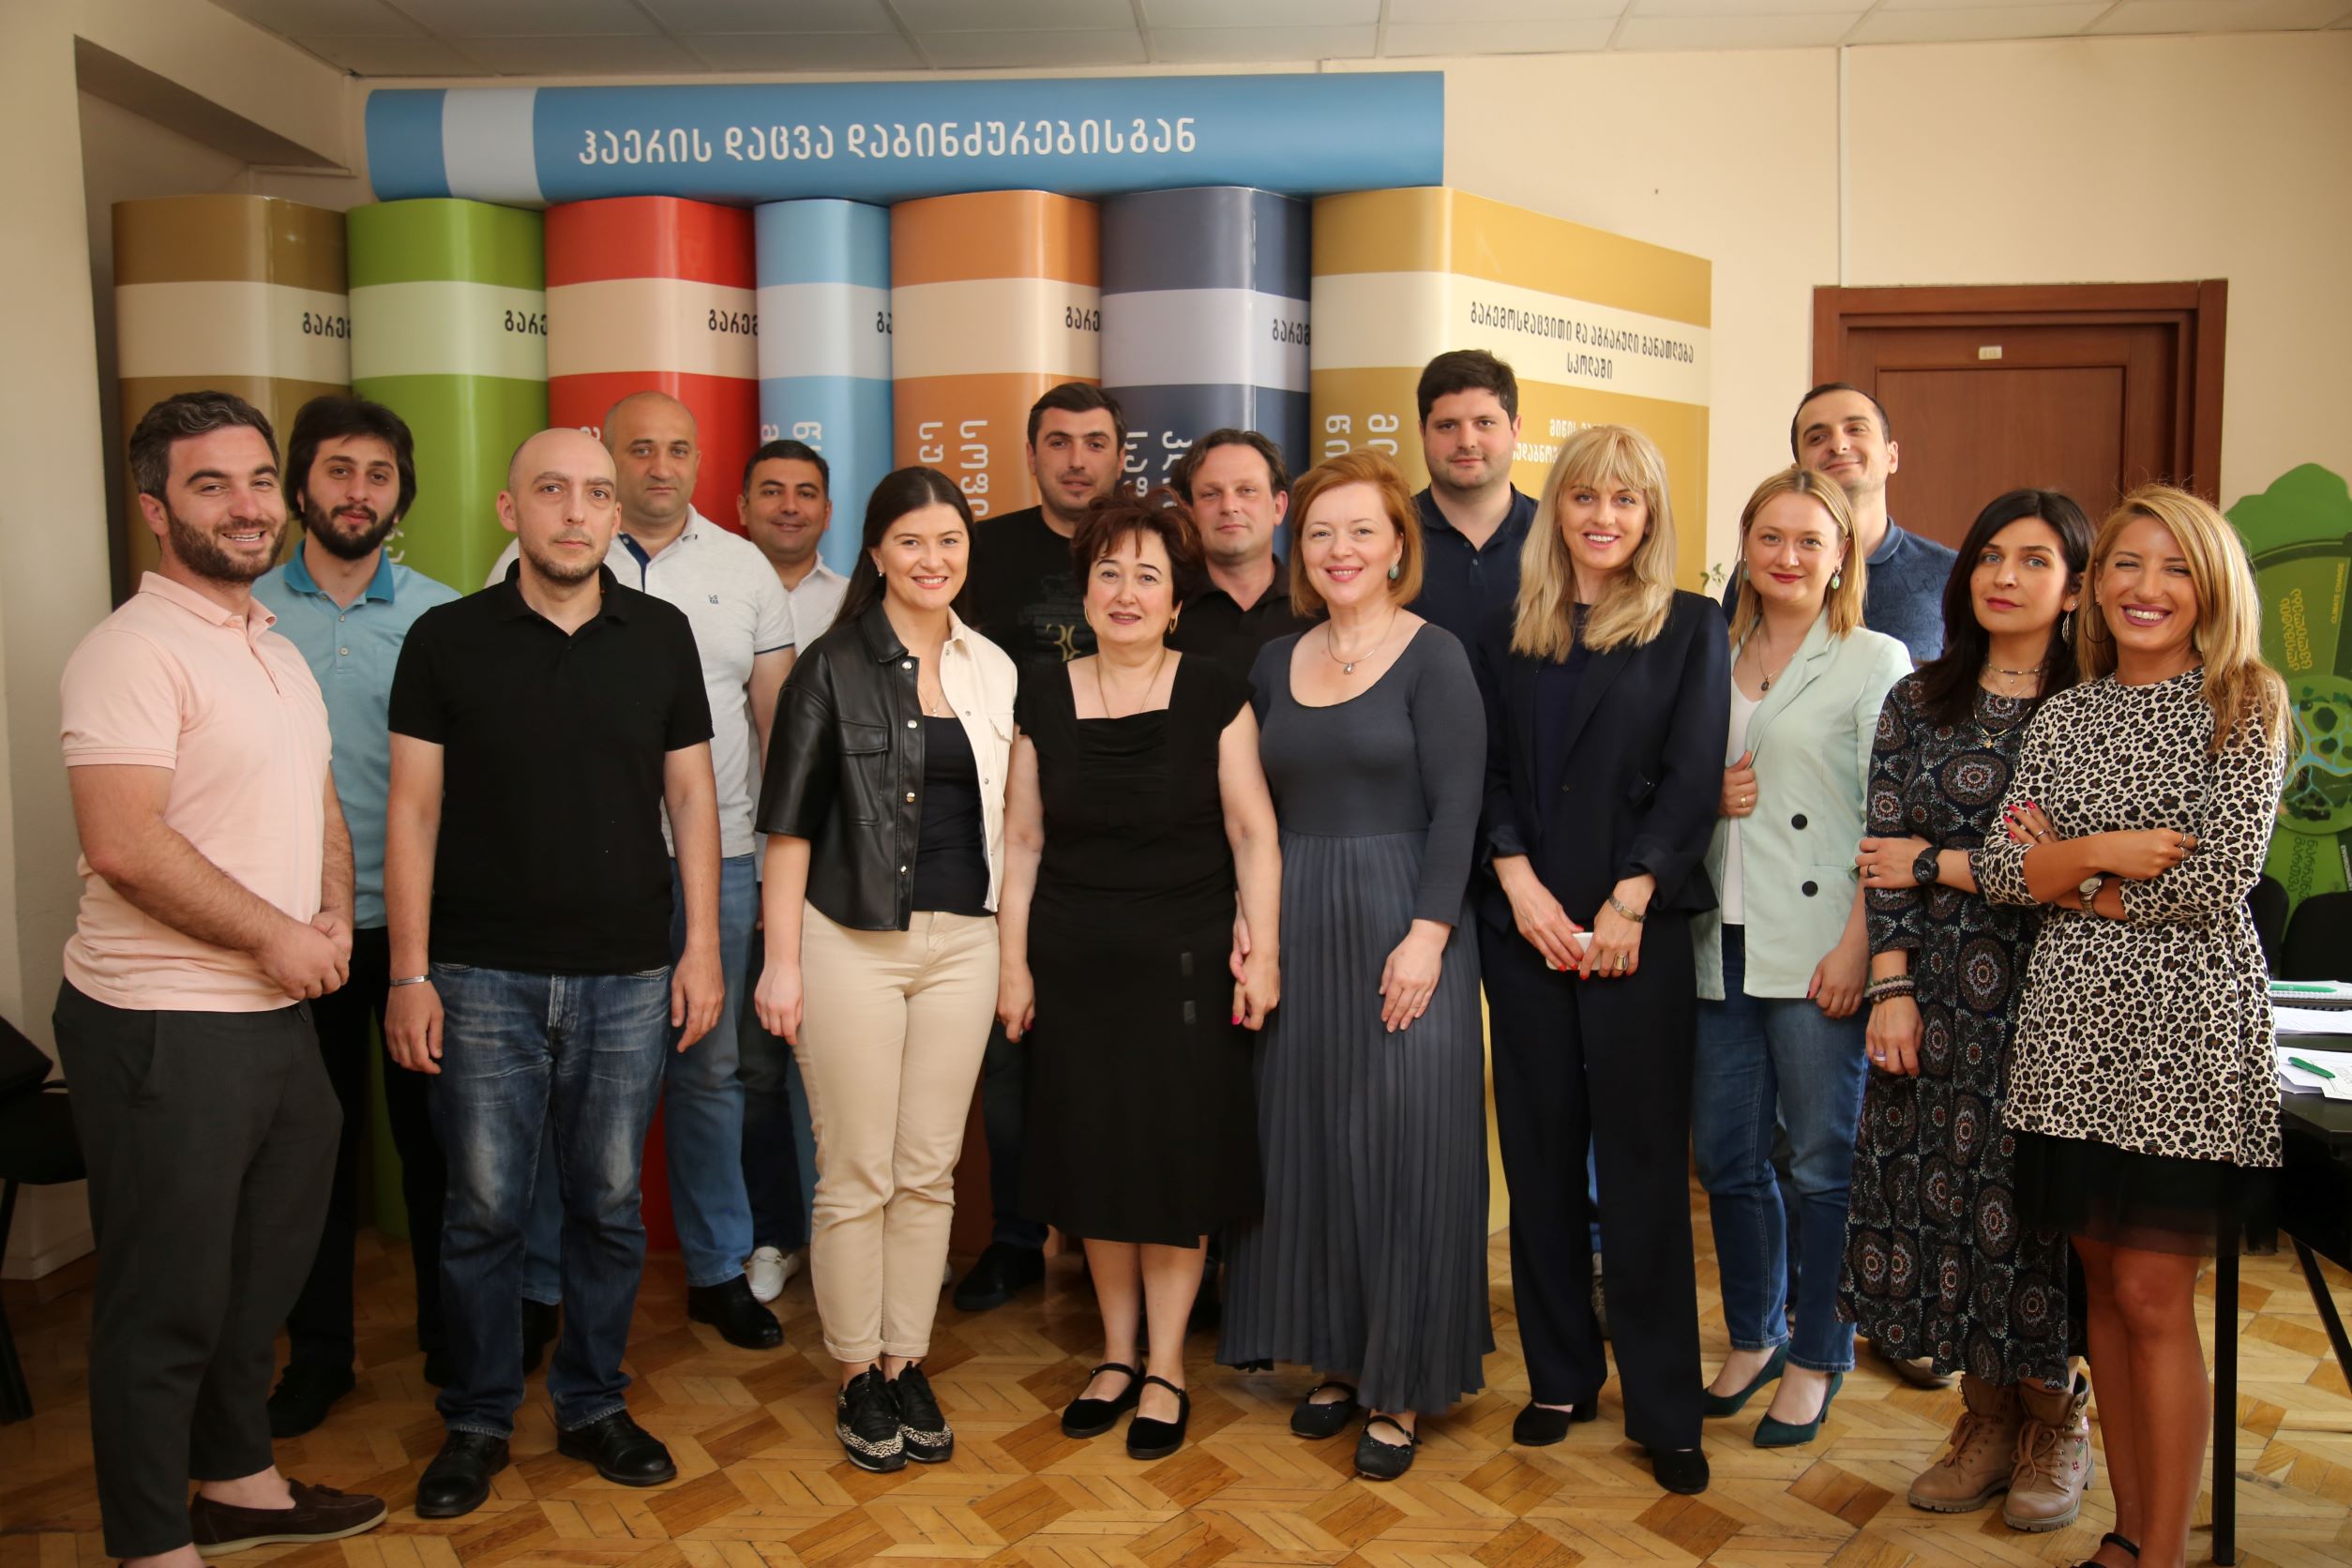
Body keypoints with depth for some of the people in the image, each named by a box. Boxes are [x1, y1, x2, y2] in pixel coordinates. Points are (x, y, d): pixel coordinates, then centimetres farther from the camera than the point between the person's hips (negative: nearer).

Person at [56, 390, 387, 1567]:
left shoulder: (275, 652, 14)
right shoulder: (133, 650, -15)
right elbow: (124, 842, -24)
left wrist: (335, 915, 2)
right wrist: (275, 935, -15)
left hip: (280, 1016, 9)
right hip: (165, 1028, -9)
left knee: (262, 1270, 21)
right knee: (168, 1297, 5)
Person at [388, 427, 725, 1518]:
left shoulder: (661, 634, 4)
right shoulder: (447, 639, 0)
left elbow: (690, 797, 6)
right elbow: (414, 810, -1)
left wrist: (703, 946, 1)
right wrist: (409, 974, -5)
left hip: (628, 976, 1)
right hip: (483, 976, -1)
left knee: (609, 1202, 10)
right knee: (485, 1209, 6)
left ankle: (593, 1405, 28)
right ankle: (477, 1421, 25)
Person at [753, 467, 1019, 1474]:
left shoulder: (993, 671, 9)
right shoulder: (833, 667, -3)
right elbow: (789, 822, -4)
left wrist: (1014, 948, 10)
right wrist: (782, 960, -8)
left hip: (963, 940, 4)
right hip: (852, 941, -4)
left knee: (930, 1171, 10)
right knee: (856, 1174, 3)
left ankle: (908, 1365, 24)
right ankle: (857, 1377, 20)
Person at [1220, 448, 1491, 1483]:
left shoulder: (1434, 657, -5)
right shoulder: (1276, 662, 10)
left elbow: (1455, 806, -11)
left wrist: (1427, 935, -18)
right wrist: (1247, 919, 3)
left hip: (1401, 924, -5)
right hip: (1297, 928, 5)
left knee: (1401, 1145, 1)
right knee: (1305, 1142, 10)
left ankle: (1402, 1386, 16)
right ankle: (1338, 1358, 27)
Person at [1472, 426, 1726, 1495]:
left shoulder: (1689, 628, 4)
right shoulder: (1510, 634, 11)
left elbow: (1693, 777, -3)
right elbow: (1485, 772, 5)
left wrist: (1627, 903, -12)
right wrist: (1520, 883, -8)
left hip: (1638, 925, -3)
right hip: (1525, 925, 3)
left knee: (1643, 1160, 0)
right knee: (1541, 1151, 9)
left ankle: (1664, 1410, 12)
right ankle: (1559, 1375, 23)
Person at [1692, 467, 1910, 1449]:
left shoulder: (1875, 662, 0)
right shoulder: (1711, 659, 13)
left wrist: (1857, 945, -14)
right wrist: (1708, 792, -3)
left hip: (1816, 947, -4)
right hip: (1722, 942, 5)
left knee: (1823, 1159, 4)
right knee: (1725, 1153, 10)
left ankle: (1816, 1359, 21)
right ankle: (1754, 1336, 30)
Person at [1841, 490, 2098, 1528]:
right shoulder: (1918, 701, 7)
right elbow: (1884, 856, 2)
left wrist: (1945, 866, -7)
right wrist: (1892, 986, -6)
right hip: (1940, 995, 3)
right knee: (1945, 1190, 6)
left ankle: (2057, 1423, 25)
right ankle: (1988, 1417, 24)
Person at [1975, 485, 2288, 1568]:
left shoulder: (2244, 709, -1)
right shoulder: (2063, 714, 10)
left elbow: (2218, 883, -12)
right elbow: (2001, 870, 2)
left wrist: (2069, 876, -4)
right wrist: (2104, 851, -13)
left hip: (2183, 1030, -4)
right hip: (2074, 1024, 4)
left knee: (2154, 1297, -2)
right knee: (2103, 1284, 10)